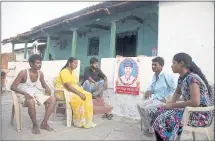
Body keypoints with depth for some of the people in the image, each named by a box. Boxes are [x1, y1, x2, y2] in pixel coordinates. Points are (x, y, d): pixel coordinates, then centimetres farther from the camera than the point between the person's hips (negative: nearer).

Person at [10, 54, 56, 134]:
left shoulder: (40, 73, 0)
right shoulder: (23, 73, -17)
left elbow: (43, 84, 16)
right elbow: (13, 87, -18)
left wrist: (47, 88, -9)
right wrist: (25, 93, -32)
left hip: (36, 94, 6)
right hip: (24, 95, -6)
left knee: (53, 99, -11)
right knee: (31, 102, -41)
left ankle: (44, 123, -6)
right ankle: (35, 125, -16)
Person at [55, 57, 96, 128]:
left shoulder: (71, 72, 13)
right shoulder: (64, 72, -16)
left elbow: (75, 84, 11)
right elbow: (68, 86, -26)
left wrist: (81, 91, -5)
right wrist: (79, 93, -29)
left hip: (71, 90, 9)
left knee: (87, 95, -11)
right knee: (78, 98, -32)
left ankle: (86, 120, -9)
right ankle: (79, 121, -17)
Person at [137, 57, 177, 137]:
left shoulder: (166, 76, -15)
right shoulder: (154, 76, 10)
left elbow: (174, 89, -12)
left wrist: (166, 99, -17)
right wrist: (149, 90, 5)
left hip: (162, 100, -8)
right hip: (154, 98, 8)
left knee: (147, 109, -26)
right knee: (140, 105, -10)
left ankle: (151, 130, -3)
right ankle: (147, 127, 3)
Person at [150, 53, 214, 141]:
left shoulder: (192, 78, -22)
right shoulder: (181, 78, 5)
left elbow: (195, 102, -31)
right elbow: (177, 93, 22)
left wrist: (173, 105, -20)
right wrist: (171, 103, 4)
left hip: (201, 115, -8)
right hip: (190, 110, 8)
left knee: (163, 119, -16)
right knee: (159, 113, -1)